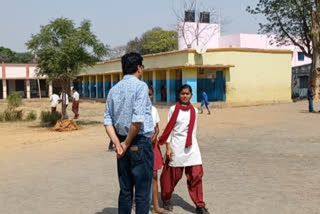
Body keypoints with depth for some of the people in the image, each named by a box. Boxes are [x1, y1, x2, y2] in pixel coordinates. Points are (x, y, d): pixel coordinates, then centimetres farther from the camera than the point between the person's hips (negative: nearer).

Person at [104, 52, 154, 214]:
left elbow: (108, 121, 4)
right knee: (142, 192, 2)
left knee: (125, 190, 14)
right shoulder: (140, 86, -10)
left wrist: (118, 144, -2)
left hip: (123, 144, 7)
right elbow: (138, 119, -20)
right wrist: (127, 143, -9)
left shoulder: (114, 89, 10)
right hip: (140, 143, -6)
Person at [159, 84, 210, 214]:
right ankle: (166, 200, 28)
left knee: (196, 175, -3)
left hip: (191, 146, 3)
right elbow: (169, 128, -3)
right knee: (173, 175, 7)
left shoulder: (194, 111, 8)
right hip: (177, 146, -3)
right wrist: (168, 147, -8)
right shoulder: (173, 109, -2)